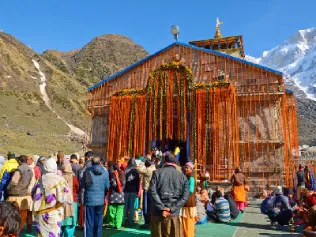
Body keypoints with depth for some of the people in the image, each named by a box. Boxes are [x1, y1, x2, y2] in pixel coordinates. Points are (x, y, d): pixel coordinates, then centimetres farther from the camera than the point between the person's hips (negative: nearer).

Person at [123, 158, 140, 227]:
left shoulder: (125, 170, -5)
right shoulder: (136, 171, -4)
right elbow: (138, 182, 0)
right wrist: (137, 191, 8)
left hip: (126, 190, 0)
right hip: (133, 191, 0)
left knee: (125, 206, 9)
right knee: (131, 207, 5)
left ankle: (122, 221, 13)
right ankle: (130, 222, 7)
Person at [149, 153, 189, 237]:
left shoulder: (157, 173, 2)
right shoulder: (182, 176, 7)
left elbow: (152, 191, -9)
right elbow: (185, 196, -3)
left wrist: (162, 208, -12)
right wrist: (172, 209, -8)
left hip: (157, 213, 0)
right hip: (174, 214, 0)